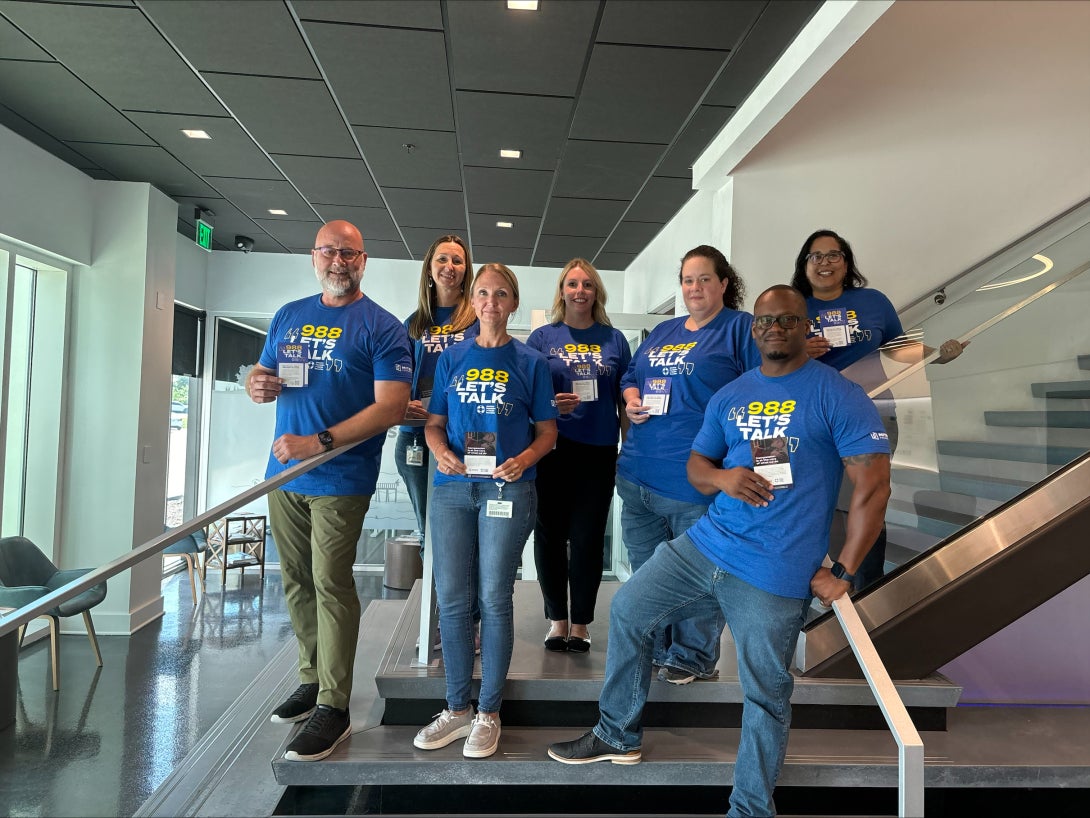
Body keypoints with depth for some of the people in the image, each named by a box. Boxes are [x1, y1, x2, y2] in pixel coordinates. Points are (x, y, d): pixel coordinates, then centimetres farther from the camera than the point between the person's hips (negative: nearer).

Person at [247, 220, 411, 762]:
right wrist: (256, 385, -5)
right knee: (296, 582, 13)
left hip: (340, 479, -6)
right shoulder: (288, 316, 13)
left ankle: (333, 707, 7)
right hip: (285, 473, 6)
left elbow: (391, 407, -14)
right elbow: (262, 376, 21)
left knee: (331, 585, -4)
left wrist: (318, 443, -21)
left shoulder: (382, 327, -5)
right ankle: (312, 680, 30)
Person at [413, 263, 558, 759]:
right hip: (452, 488, 3)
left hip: (507, 489, -2)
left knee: (494, 599, 1)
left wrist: (524, 458, -14)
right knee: (451, 599, 5)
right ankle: (457, 709, 21)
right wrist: (440, 451, -9)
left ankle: (488, 713, 16)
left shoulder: (530, 362, 5)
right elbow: (433, 423, 12)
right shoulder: (452, 358, 12)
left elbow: (547, 430, 5)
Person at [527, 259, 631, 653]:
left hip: (598, 453, 0)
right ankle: (557, 620, 21)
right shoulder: (542, 337, 6)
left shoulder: (613, 339, 9)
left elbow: (624, 399, 10)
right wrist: (552, 404, -15)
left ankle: (581, 624, 19)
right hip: (552, 451, 0)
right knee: (550, 534, 6)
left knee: (588, 538, 4)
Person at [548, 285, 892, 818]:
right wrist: (724, 477, -11)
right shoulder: (729, 396, 10)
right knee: (627, 610, 9)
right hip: (705, 543, 6)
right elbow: (696, 465, 14)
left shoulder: (838, 395, -7)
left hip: (776, 572, -6)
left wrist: (843, 572, -10)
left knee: (764, 695, 5)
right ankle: (617, 735, 27)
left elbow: (873, 485, -9)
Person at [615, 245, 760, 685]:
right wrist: (631, 401, 4)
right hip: (638, 472, 7)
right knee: (645, 570, 15)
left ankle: (693, 658, 21)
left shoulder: (741, 329, -1)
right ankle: (654, 651, 32)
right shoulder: (662, 332, 19)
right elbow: (630, 378, 26)